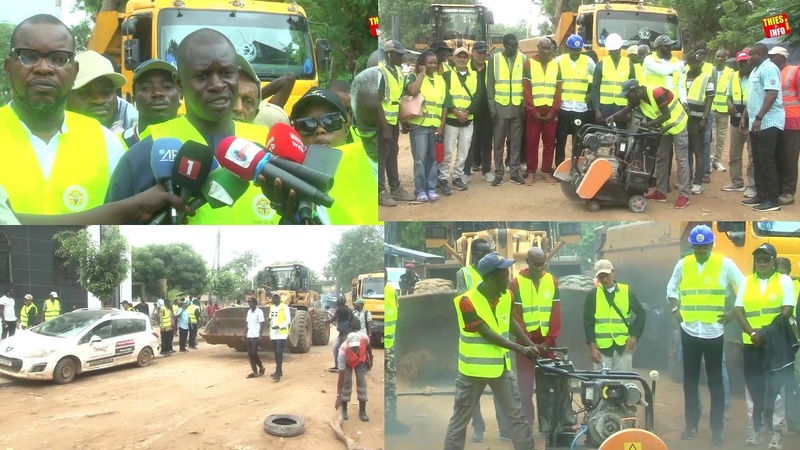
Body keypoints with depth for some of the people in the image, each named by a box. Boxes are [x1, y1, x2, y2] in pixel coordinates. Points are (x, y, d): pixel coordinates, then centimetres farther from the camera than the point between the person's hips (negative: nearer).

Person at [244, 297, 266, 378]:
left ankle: (261, 367, 11)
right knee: (250, 354, 3)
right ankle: (255, 372, 8)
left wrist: (260, 335, -17)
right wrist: (245, 334, 12)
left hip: (255, 336, -7)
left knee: (253, 353, -9)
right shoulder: (249, 311, 13)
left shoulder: (259, 311, -9)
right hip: (249, 336, 7)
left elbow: (262, 324, -11)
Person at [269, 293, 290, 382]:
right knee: (276, 353, 13)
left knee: (279, 353, -13)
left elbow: (288, 321, -11)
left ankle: (278, 373, -15)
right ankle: (279, 371, 24)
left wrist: (279, 326, -23)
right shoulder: (272, 307, 13)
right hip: (273, 334, 7)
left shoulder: (284, 307, -7)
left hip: (282, 334, -7)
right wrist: (269, 319, -3)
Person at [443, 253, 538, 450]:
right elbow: (488, 335, -24)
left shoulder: (506, 296, -2)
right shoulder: (467, 301, -21)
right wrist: (521, 349, -26)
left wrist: (530, 344, 11)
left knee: (517, 416, 9)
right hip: (474, 369, -5)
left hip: (501, 366, 5)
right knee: (460, 420, 7)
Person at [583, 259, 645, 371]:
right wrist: (592, 347, -7)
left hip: (623, 346, 1)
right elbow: (588, 322, 1)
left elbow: (641, 313, 13)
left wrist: (635, 335, 2)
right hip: (601, 347, -1)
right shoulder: (593, 295, 3)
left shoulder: (627, 291, 7)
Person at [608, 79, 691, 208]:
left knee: (681, 160, -6)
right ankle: (660, 192, 17)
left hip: (678, 124, -8)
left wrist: (649, 124, -33)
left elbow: (667, 115, -27)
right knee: (661, 158, 9)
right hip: (666, 127, 8)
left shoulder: (657, 93, -31)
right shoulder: (638, 97, -8)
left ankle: (684, 195, -4)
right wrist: (613, 116, -28)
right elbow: (626, 110, -10)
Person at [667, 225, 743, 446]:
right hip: (689, 331, 3)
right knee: (690, 380, 10)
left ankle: (717, 429, 11)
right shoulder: (683, 264, 3)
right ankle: (691, 424, 21)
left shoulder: (724, 264, -6)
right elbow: (671, 288, 17)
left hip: (714, 332, -3)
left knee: (715, 381, 3)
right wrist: (675, 309, 5)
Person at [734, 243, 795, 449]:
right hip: (751, 343, 3)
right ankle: (755, 428, 13)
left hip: (777, 342, -3)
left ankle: (776, 430, 0)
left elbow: (787, 310, -6)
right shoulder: (746, 281, 10)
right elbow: (739, 310, 3)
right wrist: (752, 333, -12)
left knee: (776, 387, -4)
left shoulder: (784, 280, 3)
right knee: (753, 387, 5)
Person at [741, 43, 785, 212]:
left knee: (766, 161, -9)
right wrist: (745, 116, 21)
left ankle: (773, 199, -5)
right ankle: (761, 195, 17)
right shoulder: (756, 70, 18)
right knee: (758, 160, 11)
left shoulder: (769, 68, -13)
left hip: (768, 123, -10)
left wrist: (759, 118, -25)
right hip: (757, 123, 10)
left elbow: (772, 94, -22)